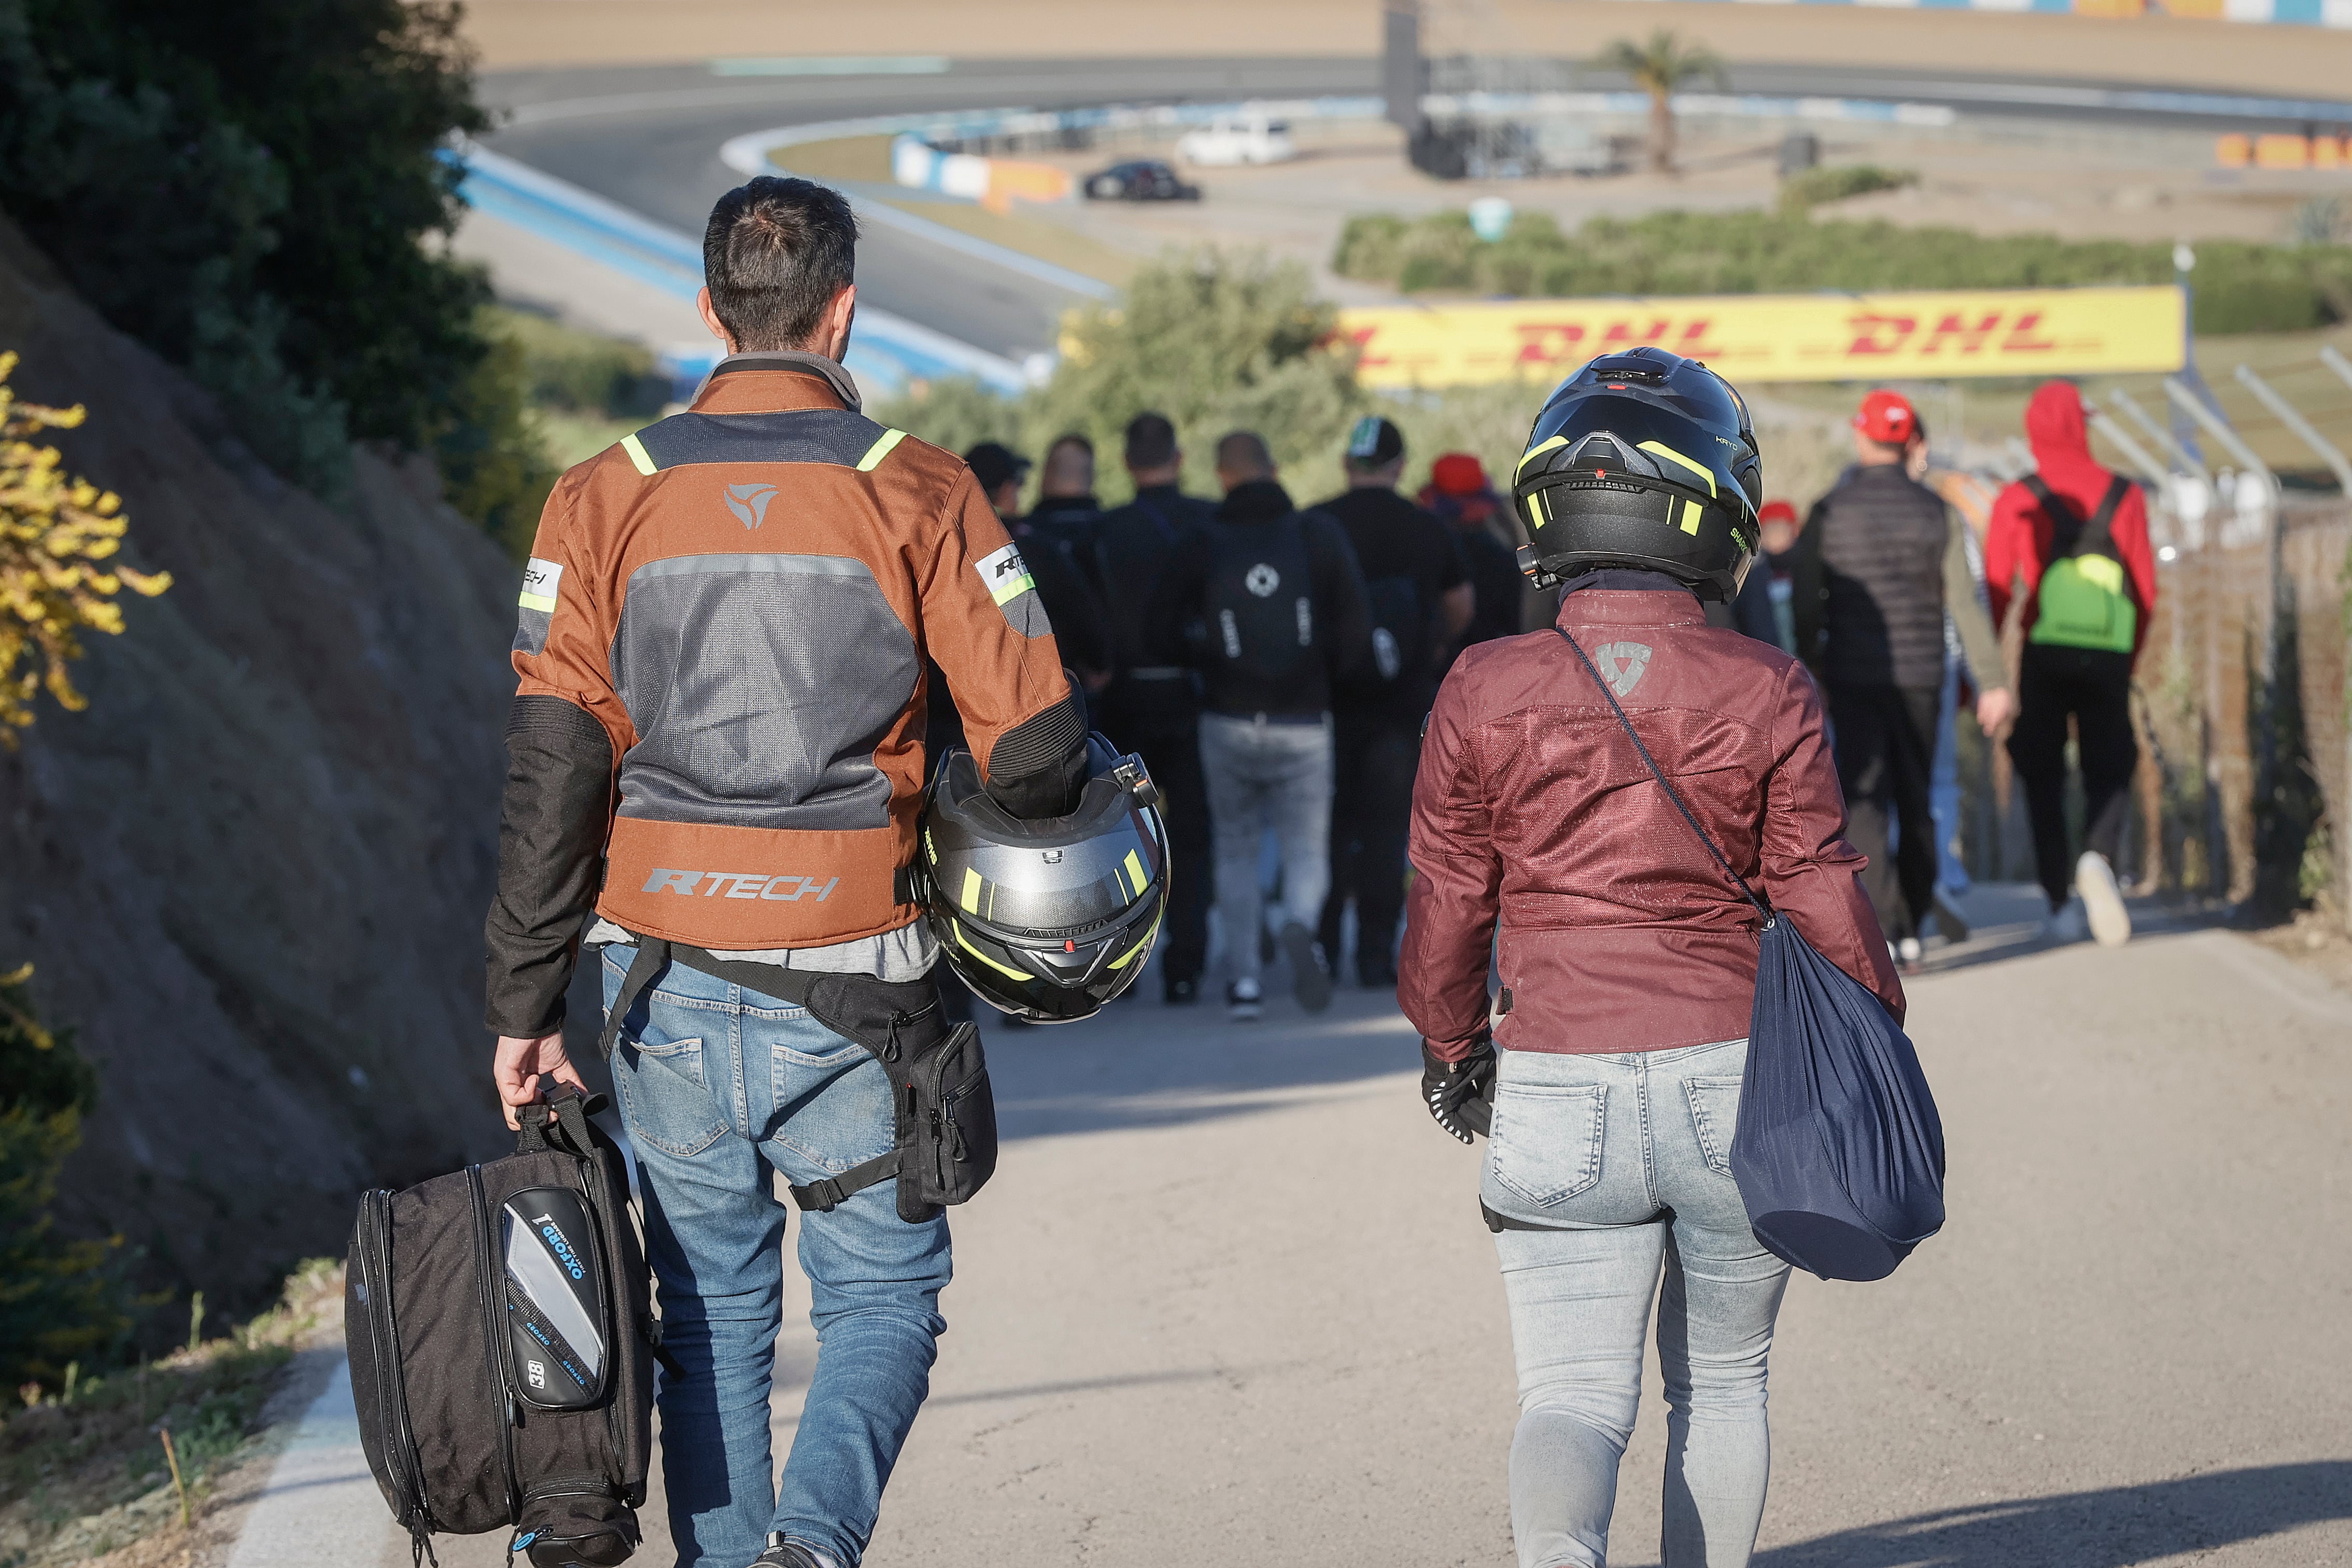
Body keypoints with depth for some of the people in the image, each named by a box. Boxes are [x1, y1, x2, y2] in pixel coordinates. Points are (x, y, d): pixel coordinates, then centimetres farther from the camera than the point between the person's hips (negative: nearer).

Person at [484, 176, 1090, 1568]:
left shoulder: (608, 497, 0)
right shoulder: (919, 490, -5)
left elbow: (552, 775, -3)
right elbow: (1036, 747, -8)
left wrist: (528, 1006, 1)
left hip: (670, 983, 2)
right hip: (853, 982, -2)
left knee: (714, 1314, 14)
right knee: (883, 1293, 9)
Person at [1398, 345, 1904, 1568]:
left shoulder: (1485, 693, -5)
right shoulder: (1766, 694, -7)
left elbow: (1447, 907, 3)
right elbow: (1822, 903, -2)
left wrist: (1452, 1046, 21)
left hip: (1555, 1089, 0)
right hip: (1736, 1082, 0)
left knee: (1575, 1399, 3)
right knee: (1719, 1386, 18)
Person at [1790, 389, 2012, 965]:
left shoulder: (1829, 512, -4)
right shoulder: (1935, 511, 0)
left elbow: (1805, 606, -2)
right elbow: (1965, 604, -4)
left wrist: (1811, 673, 11)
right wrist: (1992, 681, -2)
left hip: (1853, 677, -2)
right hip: (1920, 677, 2)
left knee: (1866, 803, -4)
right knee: (1915, 801, 14)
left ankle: (1884, 927, -18)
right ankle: (1913, 926, 20)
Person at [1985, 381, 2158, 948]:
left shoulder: (2017, 500, -1)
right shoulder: (2125, 496, 4)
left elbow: (1995, 592, -3)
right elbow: (2146, 590, 6)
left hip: (2044, 653, 0)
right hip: (2107, 659, 0)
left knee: (2044, 779, 11)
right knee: (2109, 773, 7)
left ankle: (2061, 903, 7)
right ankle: (2099, 857, -23)